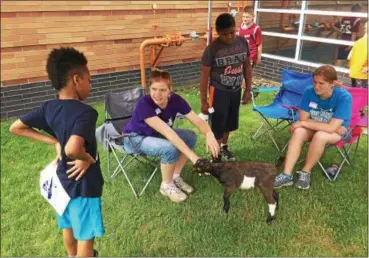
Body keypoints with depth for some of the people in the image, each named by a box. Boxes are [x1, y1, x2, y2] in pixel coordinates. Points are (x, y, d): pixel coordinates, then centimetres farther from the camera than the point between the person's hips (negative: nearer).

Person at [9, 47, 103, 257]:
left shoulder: (49, 108, -5)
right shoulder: (85, 112, -27)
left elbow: (15, 128, 4)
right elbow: (72, 149, -43)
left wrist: (53, 141, 2)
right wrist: (88, 159, -22)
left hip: (63, 178, 8)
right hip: (83, 183, -8)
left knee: (69, 226, 28)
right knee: (86, 235, 11)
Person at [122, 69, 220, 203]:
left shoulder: (175, 99, -17)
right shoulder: (144, 104, -35)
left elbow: (197, 120, -20)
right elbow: (167, 131, -43)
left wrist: (209, 134, -43)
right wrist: (192, 156, -47)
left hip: (157, 134, 7)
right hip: (135, 138, -6)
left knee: (191, 137, -11)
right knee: (170, 148, -31)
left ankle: (175, 177, 4)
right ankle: (166, 186, -5)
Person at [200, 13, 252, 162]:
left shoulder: (243, 42, -7)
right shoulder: (212, 49, -19)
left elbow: (247, 66, 5)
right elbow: (204, 75, -14)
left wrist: (248, 89, 7)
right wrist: (203, 101, -13)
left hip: (236, 91, 5)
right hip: (219, 92, -5)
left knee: (229, 123, 21)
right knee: (217, 126, 2)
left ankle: (224, 147, 45)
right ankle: (216, 157, 19)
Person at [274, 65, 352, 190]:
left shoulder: (344, 97, -28)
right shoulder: (309, 92, -16)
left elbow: (332, 128, -32)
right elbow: (304, 119, -13)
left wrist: (303, 123, -26)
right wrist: (327, 125, -21)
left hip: (339, 132, -3)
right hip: (315, 128, 4)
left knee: (320, 135, -35)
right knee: (298, 132, -28)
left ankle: (305, 172, -14)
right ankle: (287, 174, -28)